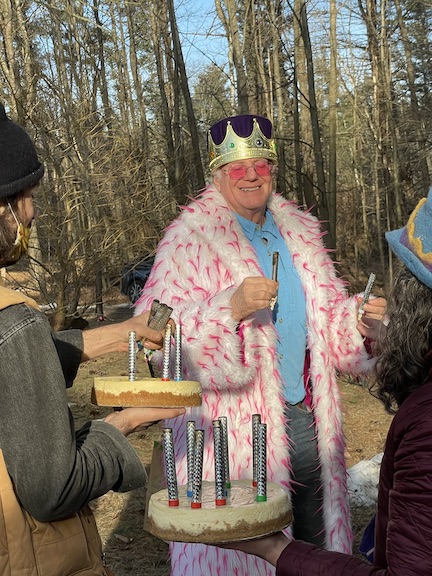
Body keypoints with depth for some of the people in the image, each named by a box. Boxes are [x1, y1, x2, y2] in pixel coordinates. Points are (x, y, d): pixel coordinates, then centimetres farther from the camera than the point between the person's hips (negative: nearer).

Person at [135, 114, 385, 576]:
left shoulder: (297, 231, 11)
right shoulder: (191, 237, -8)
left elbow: (327, 320, 18)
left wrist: (360, 319, -3)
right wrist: (230, 307, -33)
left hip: (305, 420, 6)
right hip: (231, 432, -6)